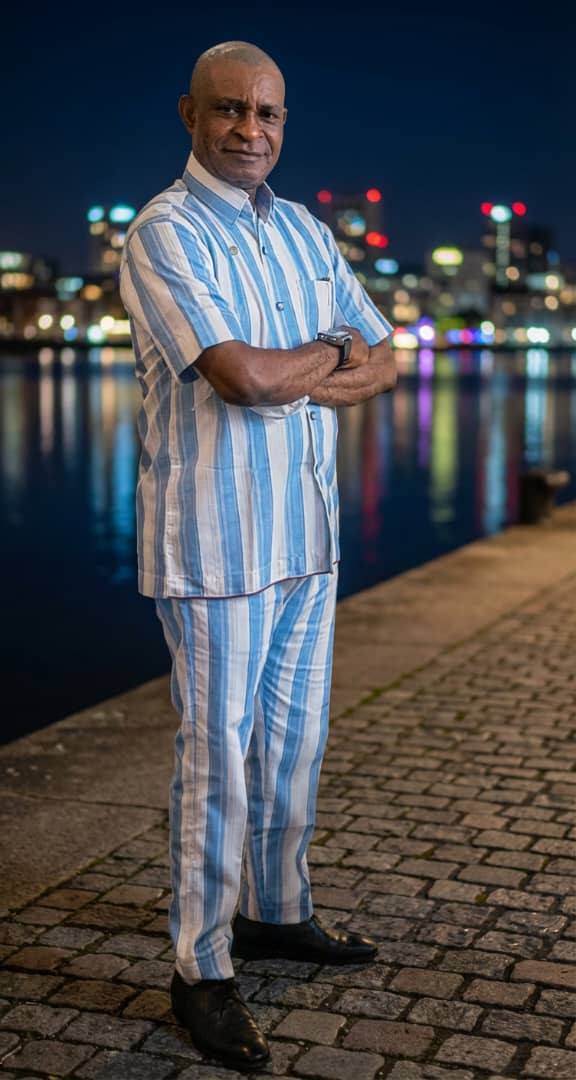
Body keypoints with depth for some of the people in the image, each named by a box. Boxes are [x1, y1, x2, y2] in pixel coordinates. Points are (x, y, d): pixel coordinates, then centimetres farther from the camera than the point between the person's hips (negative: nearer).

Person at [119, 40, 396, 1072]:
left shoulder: (306, 232, 13)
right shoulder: (164, 234, -11)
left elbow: (382, 360, 11)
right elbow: (244, 377, -24)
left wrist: (296, 380, -8)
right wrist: (330, 350, -4)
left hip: (307, 532, 7)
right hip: (215, 543, -7)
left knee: (294, 741, 16)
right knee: (217, 757, -1)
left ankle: (276, 911, 34)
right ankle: (202, 973, 12)